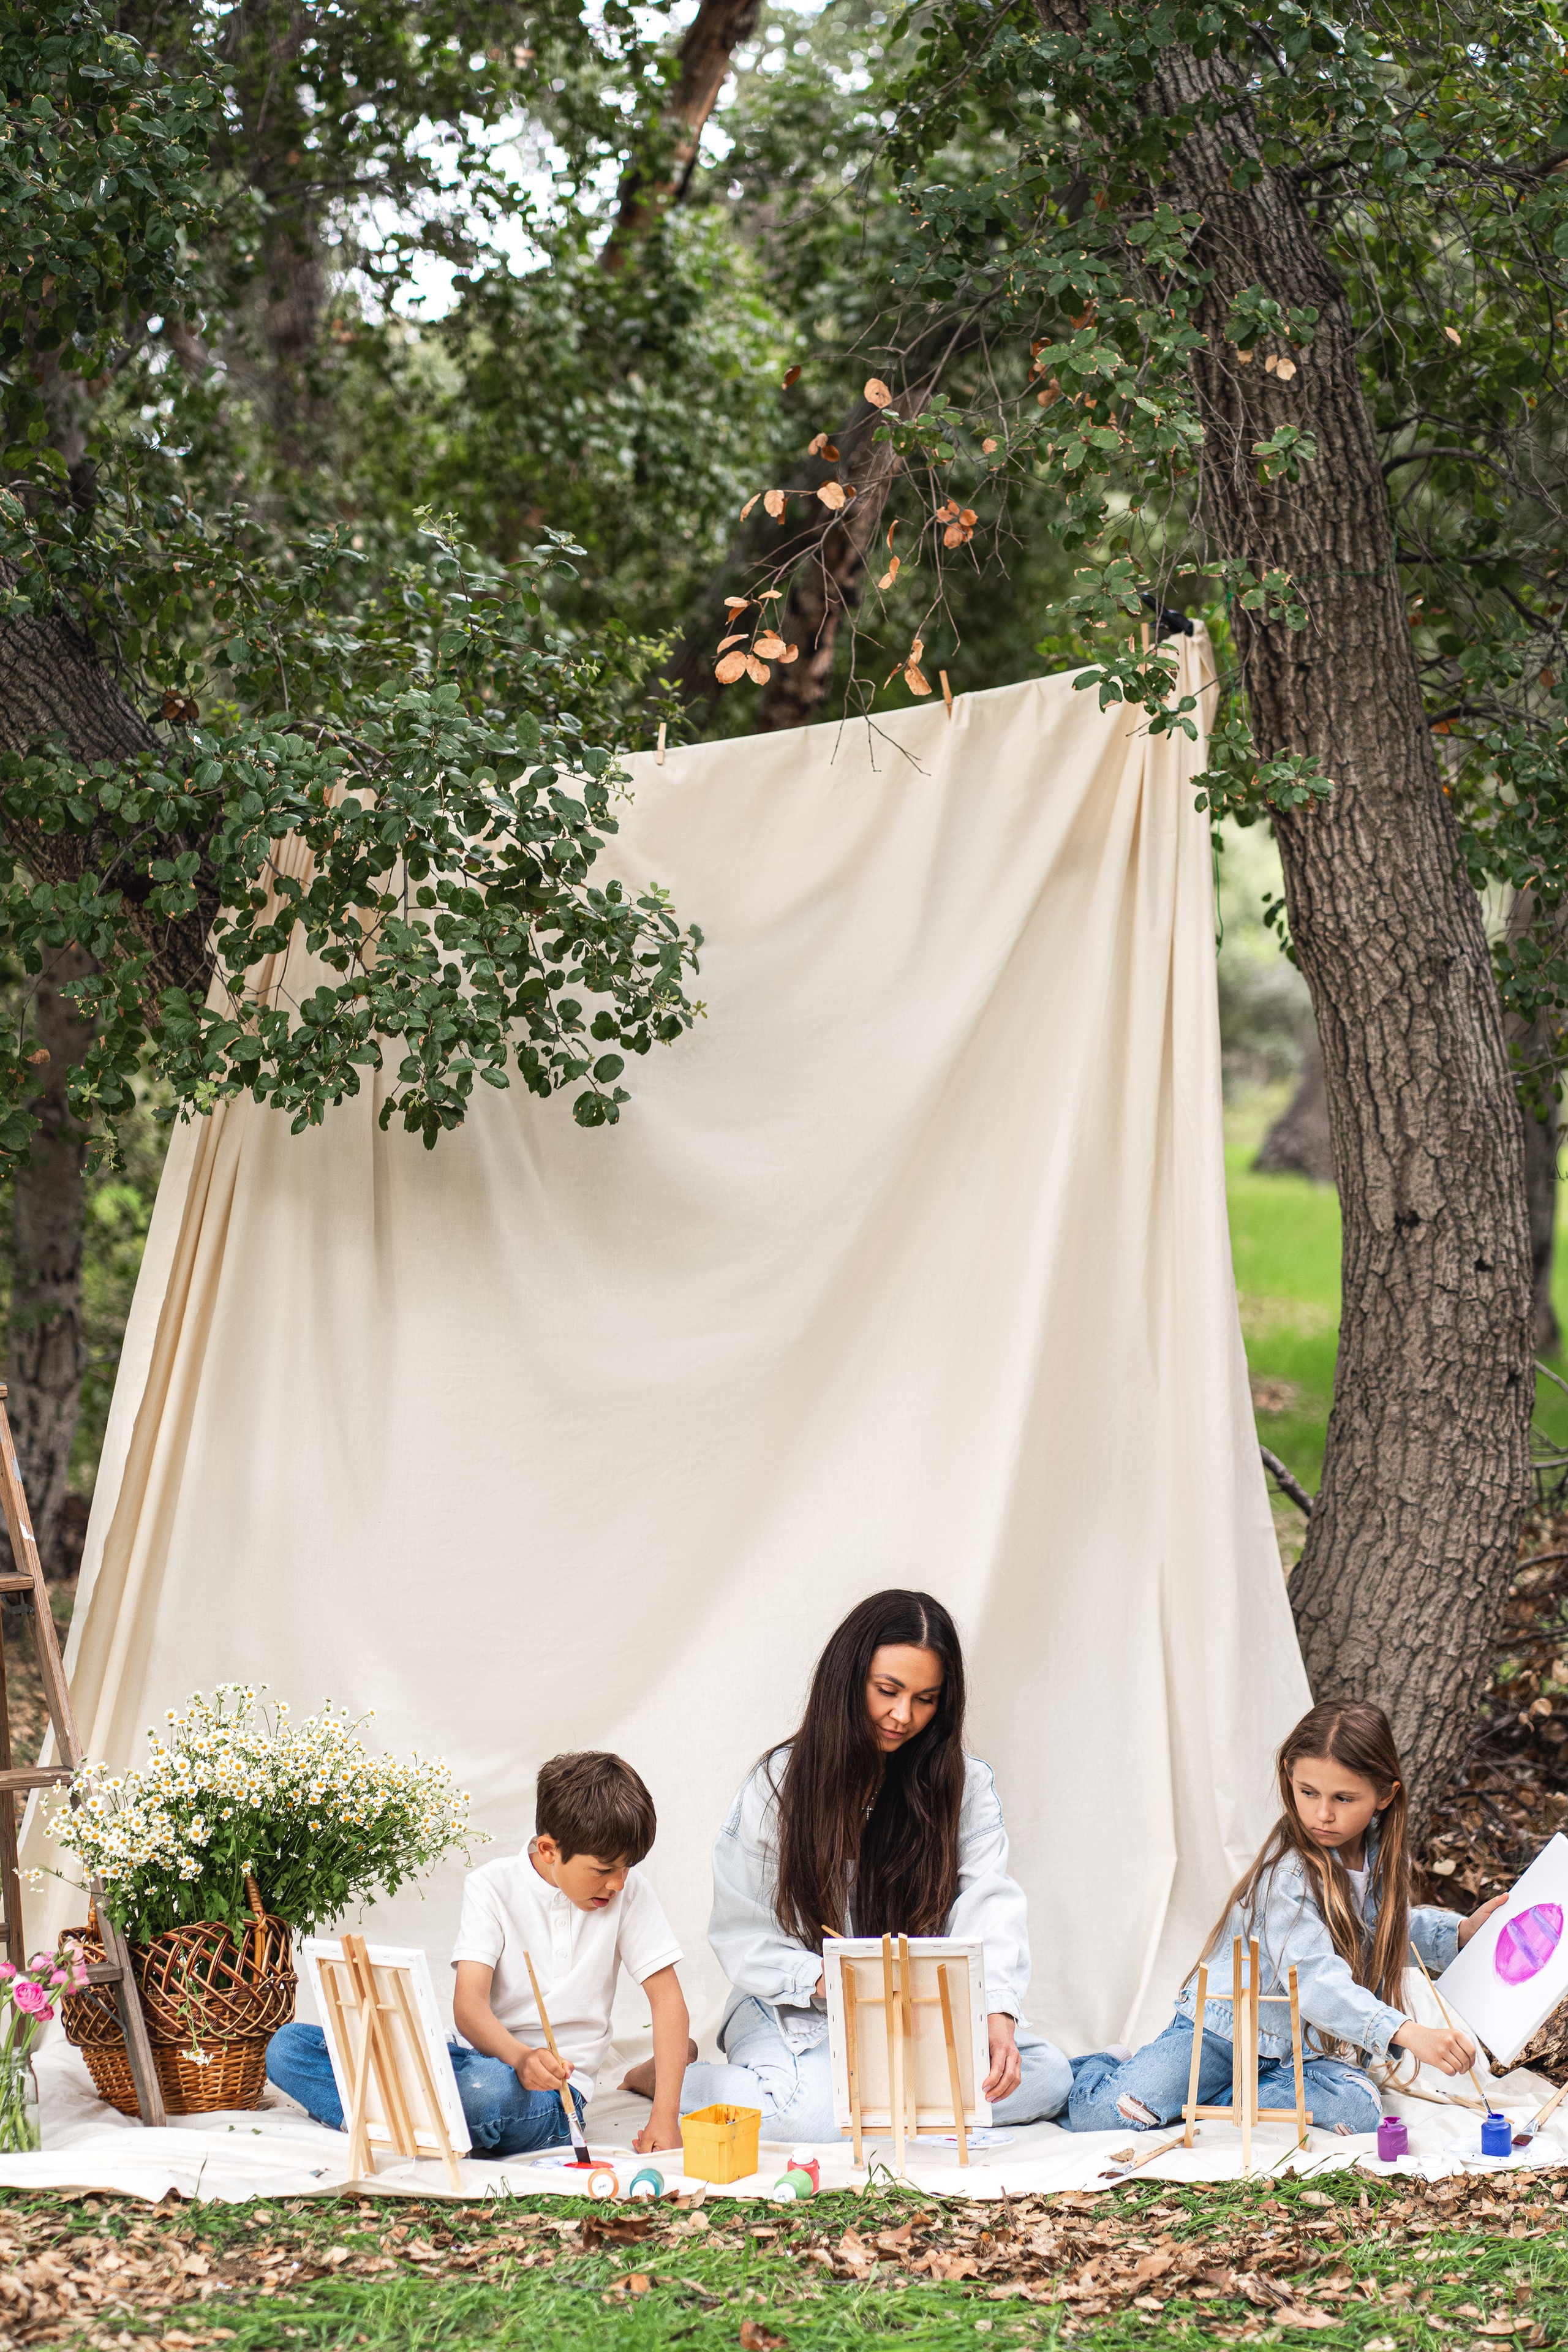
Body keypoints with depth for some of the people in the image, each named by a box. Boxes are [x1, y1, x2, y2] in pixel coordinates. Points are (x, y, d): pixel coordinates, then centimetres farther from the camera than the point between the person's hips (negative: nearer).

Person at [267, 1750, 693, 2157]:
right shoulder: (493, 1886, -4)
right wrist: (520, 2056, -37)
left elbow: (667, 1997, -3)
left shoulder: (627, 1889, -3)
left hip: (552, 2093, -2)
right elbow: (469, 2003, -14)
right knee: (287, 2047, -14)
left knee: (487, 2087, -42)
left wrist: (664, 2119, -15)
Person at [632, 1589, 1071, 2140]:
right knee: (813, 2109, -34)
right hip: (797, 2010, -3)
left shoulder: (966, 1785, -1)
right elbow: (744, 1939, -6)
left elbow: (990, 1908, -15)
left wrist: (998, 2017, -33)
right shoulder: (781, 1784, -6)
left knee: (1046, 2075, -21)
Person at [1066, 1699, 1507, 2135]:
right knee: (1102, 2114, -24)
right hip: (1222, 2030, -6)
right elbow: (1316, 1982, -39)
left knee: (1357, 2108, -28)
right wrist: (1408, 2033, -49)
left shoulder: (1383, 1855, 0)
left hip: (1306, 2047, 6)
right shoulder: (1289, 1874, -26)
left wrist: (1461, 1930, 8)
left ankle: (1208, 2099, -9)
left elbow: (1388, 1928, 24)